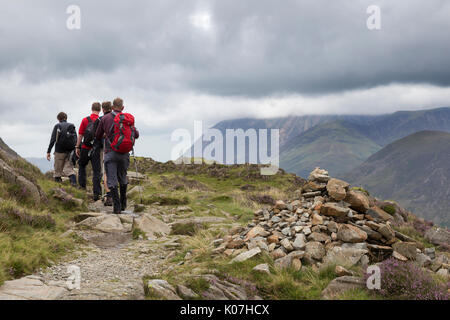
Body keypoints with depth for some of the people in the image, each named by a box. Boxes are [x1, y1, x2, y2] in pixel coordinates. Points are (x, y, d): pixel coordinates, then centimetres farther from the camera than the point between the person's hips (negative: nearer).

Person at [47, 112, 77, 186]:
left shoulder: (57, 126, 0)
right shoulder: (72, 126, 8)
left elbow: (52, 140, -6)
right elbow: (76, 140, 4)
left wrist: (48, 151, -4)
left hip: (60, 151, -3)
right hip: (69, 152, 3)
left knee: (58, 169, 8)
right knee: (68, 167, 4)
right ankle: (73, 179, -20)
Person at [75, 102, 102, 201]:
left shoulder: (85, 120, -4)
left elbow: (80, 135, -2)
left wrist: (77, 147, 6)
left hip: (85, 148, 0)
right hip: (97, 149, 0)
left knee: (82, 165, 25)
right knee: (96, 170, 1)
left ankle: (82, 185, 22)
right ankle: (96, 193, -4)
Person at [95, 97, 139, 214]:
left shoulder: (106, 118, -1)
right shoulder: (129, 119, 4)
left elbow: (98, 136, 9)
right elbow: (136, 135, 15)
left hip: (110, 153, -3)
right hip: (124, 154, 3)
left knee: (112, 181, -1)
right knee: (123, 179, 19)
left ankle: (117, 206, -8)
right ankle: (123, 204, 24)